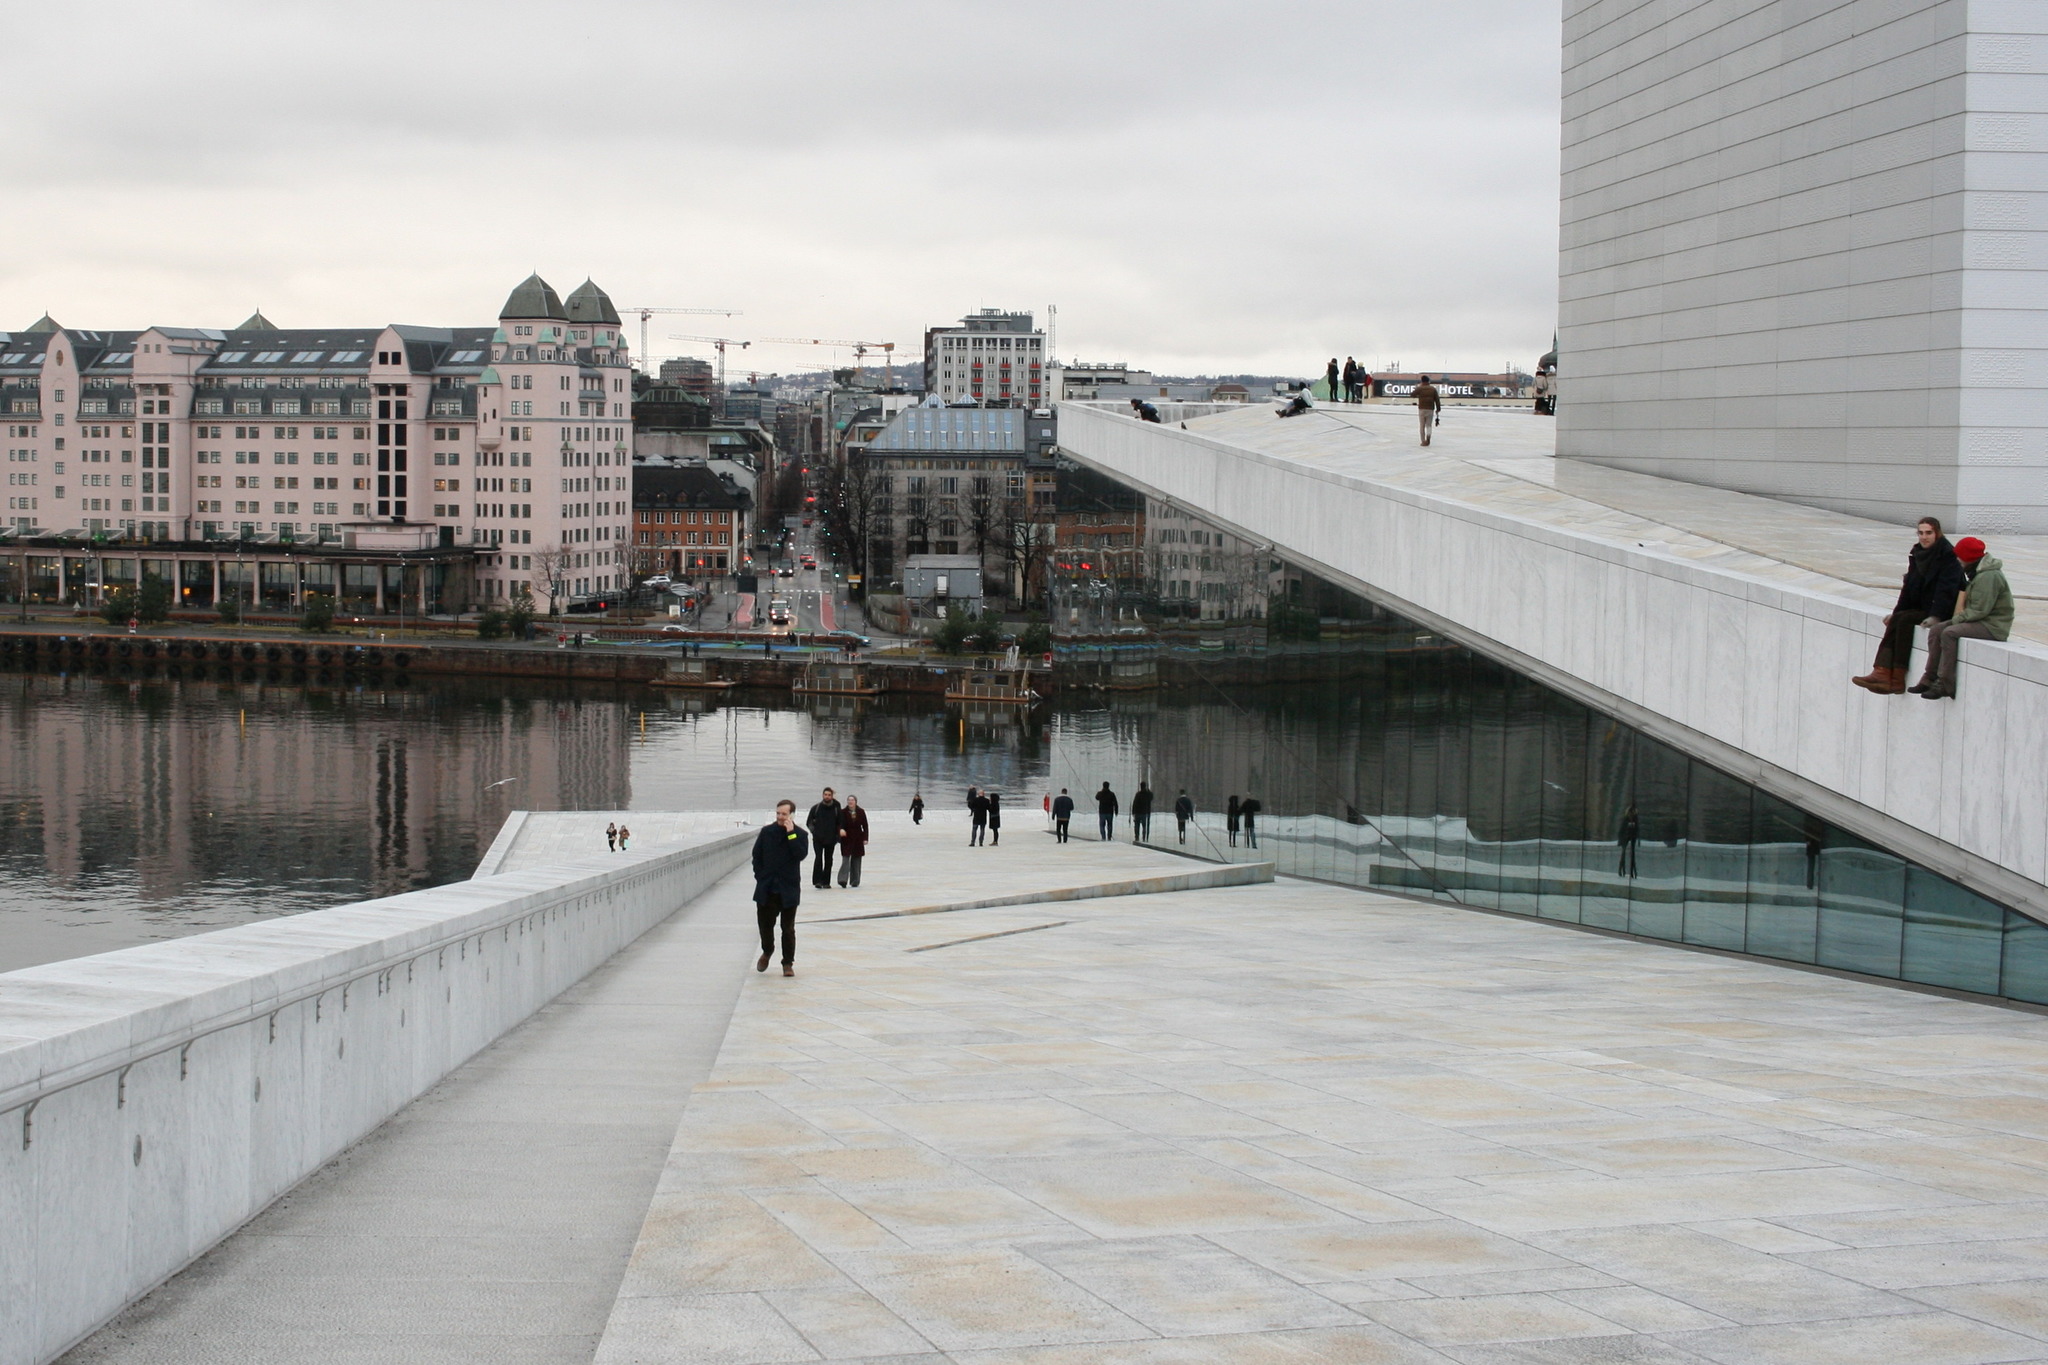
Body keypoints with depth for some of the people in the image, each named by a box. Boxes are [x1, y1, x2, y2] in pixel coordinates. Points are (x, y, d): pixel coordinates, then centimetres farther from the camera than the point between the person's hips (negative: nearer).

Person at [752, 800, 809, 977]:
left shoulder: (800, 835, -2)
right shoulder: (766, 832, 3)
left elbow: (801, 854, -18)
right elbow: (757, 856, 8)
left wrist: (791, 833, -20)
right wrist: (760, 876, 0)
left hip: (788, 890, -2)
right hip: (766, 889, 2)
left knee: (788, 928, 3)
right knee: (765, 923, 8)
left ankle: (788, 963, 12)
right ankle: (767, 952, 35)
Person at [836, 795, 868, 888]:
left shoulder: (861, 812, 3)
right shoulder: (843, 812, -2)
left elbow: (865, 826, 7)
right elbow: (840, 823, -12)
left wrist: (865, 838, 1)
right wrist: (841, 829, -34)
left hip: (858, 839, 2)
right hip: (846, 839, -2)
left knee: (856, 860, 7)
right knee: (845, 859, -13)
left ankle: (855, 881, 15)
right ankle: (843, 880, -18)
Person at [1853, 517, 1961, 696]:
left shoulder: (1948, 557, -12)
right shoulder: (1917, 554, 10)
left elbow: (1946, 588, -20)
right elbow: (1908, 586, 11)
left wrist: (1935, 616, -28)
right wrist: (1897, 612, 3)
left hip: (1942, 613, -7)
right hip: (1920, 609, 7)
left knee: (1904, 620, -26)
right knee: (1896, 621, -19)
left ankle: (1896, 678, -29)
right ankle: (1882, 673, -32)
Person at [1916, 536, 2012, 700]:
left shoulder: (1989, 576, -18)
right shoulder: (1978, 573, 16)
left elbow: (1980, 610, -23)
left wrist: (1957, 619, -15)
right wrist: (1959, 617, 3)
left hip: (1993, 626, -10)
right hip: (1979, 621, 11)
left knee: (1949, 633, -27)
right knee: (1936, 630, -1)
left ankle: (1945, 684, -24)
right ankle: (1930, 678, -2)